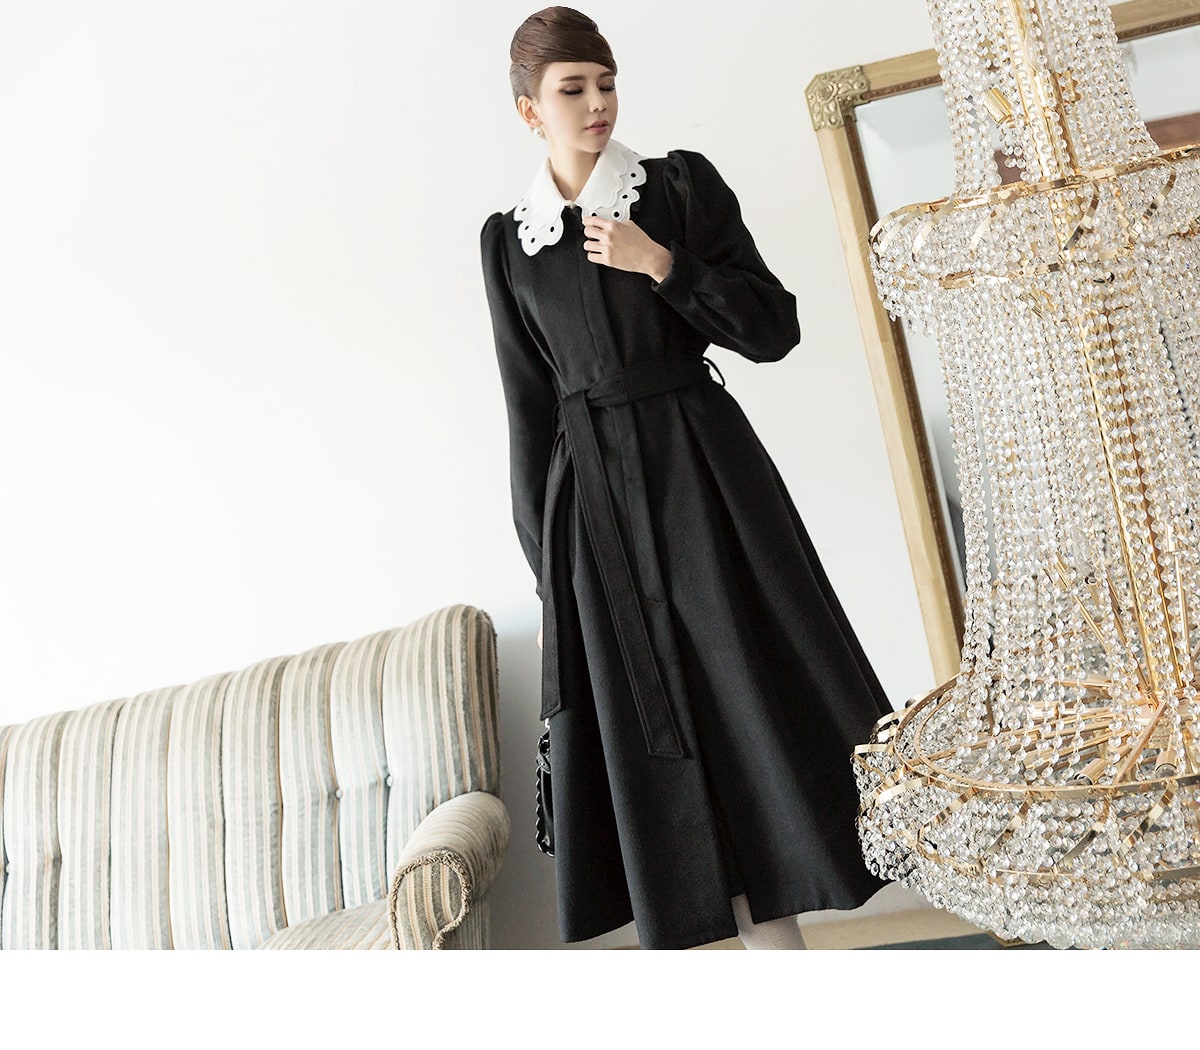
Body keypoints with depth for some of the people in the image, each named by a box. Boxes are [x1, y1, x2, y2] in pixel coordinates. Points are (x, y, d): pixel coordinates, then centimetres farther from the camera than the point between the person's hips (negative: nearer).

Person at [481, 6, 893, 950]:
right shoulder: (508, 238, 7)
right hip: (591, 495, 2)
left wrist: (663, 266, -13)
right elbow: (529, 405, 8)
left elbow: (775, 329, -1)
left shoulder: (684, 185, 3)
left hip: (703, 474, -2)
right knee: (651, 734, 4)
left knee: (753, 701, 0)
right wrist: (544, 558, 6)